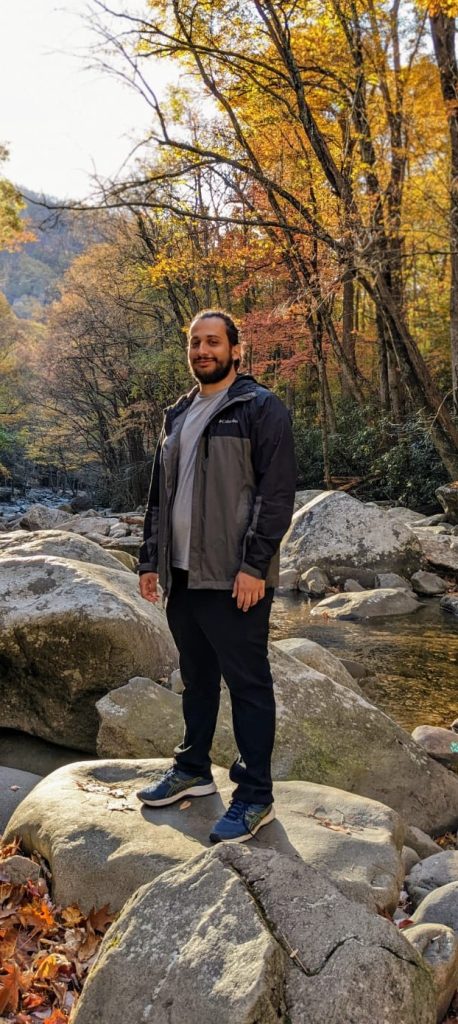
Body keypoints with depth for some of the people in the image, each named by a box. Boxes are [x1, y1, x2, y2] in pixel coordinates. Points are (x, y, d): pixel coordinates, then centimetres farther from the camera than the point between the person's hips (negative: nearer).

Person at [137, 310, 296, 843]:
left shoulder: (260, 408, -6)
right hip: (182, 576, 7)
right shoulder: (177, 415, 16)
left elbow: (278, 492, -13)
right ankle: (193, 769, 35)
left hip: (234, 579, -7)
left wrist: (254, 565, -19)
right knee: (196, 678, 19)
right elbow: (159, 495, 18)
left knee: (248, 684, 2)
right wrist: (150, 560, 12)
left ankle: (254, 796, 14)